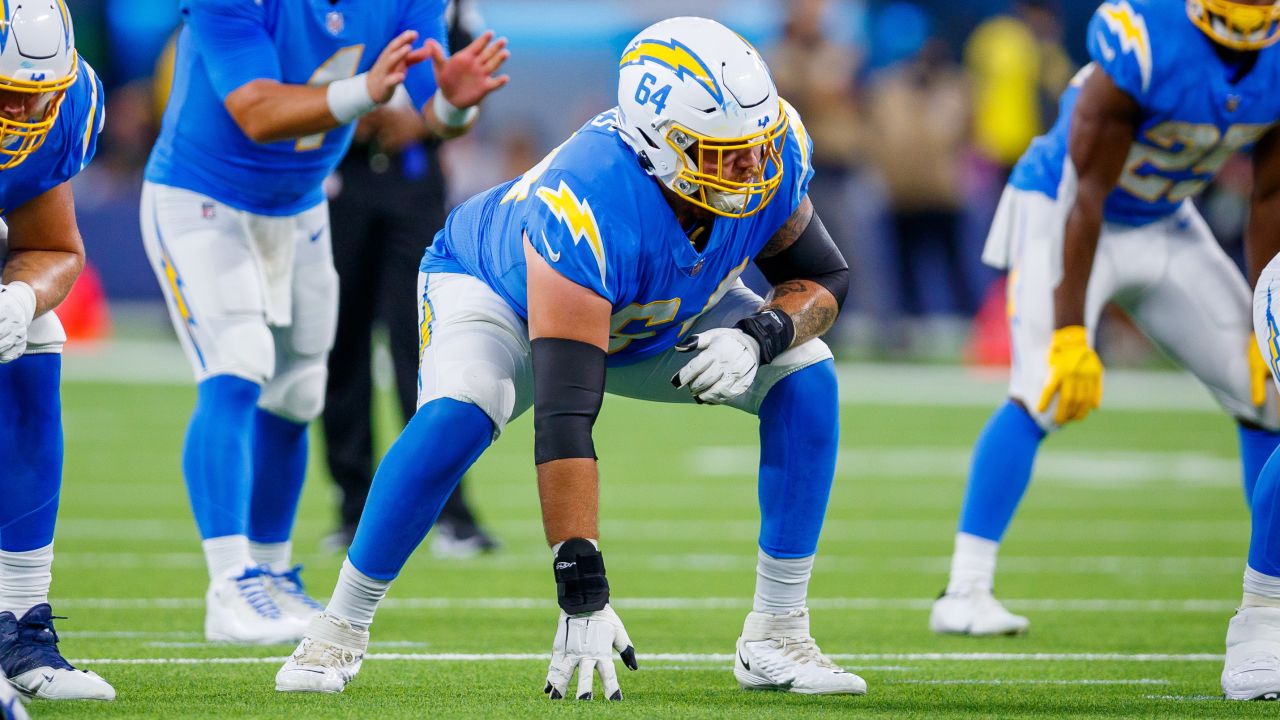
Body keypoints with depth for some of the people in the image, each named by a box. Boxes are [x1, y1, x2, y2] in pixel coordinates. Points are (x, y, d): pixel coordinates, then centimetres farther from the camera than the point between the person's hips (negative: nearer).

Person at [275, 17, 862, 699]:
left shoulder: (775, 153, -29)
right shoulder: (588, 213, -45)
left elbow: (824, 278, -10)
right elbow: (563, 420, -48)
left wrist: (759, 336, -34)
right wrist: (583, 595, -52)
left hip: (660, 315, 6)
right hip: (499, 291, -6)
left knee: (804, 377, -14)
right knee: (457, 415, -35)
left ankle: (776, 639, -6)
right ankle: (339, 630, -17)